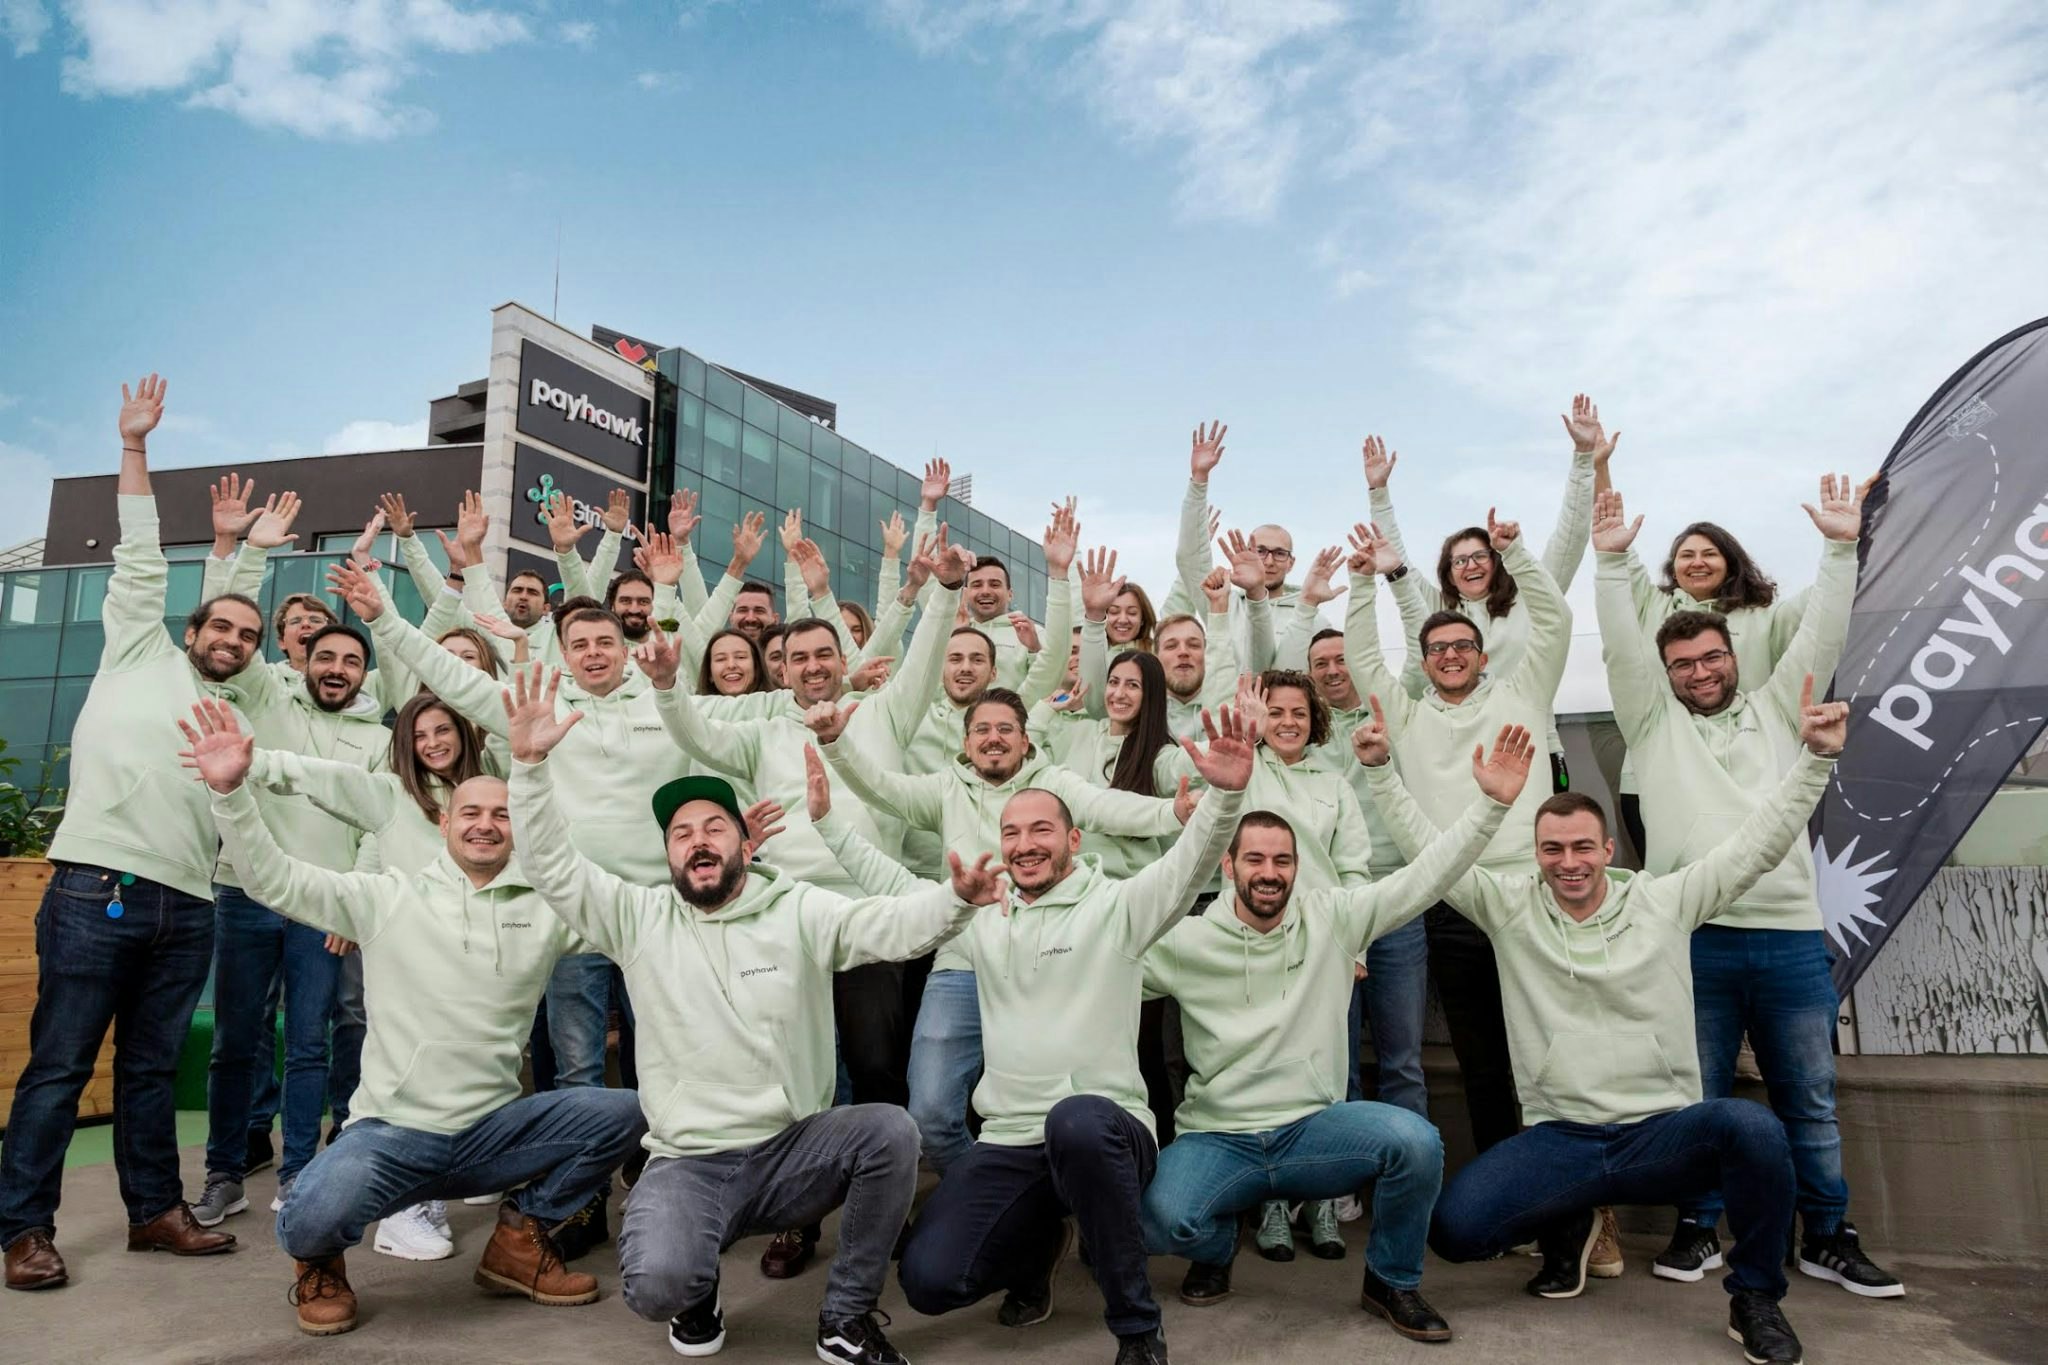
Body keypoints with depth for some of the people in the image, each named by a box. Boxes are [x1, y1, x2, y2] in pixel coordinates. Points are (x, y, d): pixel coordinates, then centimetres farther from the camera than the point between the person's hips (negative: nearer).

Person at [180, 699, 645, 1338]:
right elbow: (276, 878, -5)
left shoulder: (548, 906, 4)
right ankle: (320, 1262, 10)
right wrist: (230, 790, -19)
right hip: (391, 1131, -2)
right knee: (313, 1219, -33)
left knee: (625, 1111, -18)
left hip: (493, 1132, 2)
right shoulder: (388, 897, 1)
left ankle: (519, 1238, 8)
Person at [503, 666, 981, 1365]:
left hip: (794, 1149, 1)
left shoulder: (799, 911, -2)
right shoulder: (639, 917, 2)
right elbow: (553, 867, -6)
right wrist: (530, 763, -20)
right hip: (687, 1163, 0)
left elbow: (891, 925, -17)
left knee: (891, 1130, -27)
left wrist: (956, 896, -39)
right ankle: (698, 1296, 14)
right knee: (655, 1286, -28)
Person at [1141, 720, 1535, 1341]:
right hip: (1217, 1139, -1)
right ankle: (1216, 1248, 12)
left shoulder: (1332, 917, 0)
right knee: (1160, 1218, -31)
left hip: (1315, 1127, 1)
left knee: (1418, 1143, -28)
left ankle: (1391, 1280, 5)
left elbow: (1425, 877, -4)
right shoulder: (1185, 940, -3)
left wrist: (1491, 803, -13)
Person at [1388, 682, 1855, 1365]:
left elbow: (1759, 842, 0)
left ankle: (1756, 1299, -4)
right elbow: (1432, 851, -1)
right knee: (1452, 1225, -22)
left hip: (1664, 1132, 0)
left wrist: (1816, 755, -7)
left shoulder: (1665, 901, 2)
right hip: (1559, 1139, 0)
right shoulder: (1510, 906, 2)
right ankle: (1567, 1226, 14)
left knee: (1751, 1126, -35)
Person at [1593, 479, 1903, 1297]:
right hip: (1692, 937, -2)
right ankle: (1697, 1228, 20)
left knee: (1811, 1100, 11)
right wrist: (1611, 562, -11)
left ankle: (1828, 1238, 24)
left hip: (1791, 936, 2)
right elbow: (1622, 648, -2)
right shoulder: (1655, 722, 9)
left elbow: (1821, 637, 5)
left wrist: (1841, 548, -3)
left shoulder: (1775, 709, 14)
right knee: (1696, 1097, 7)